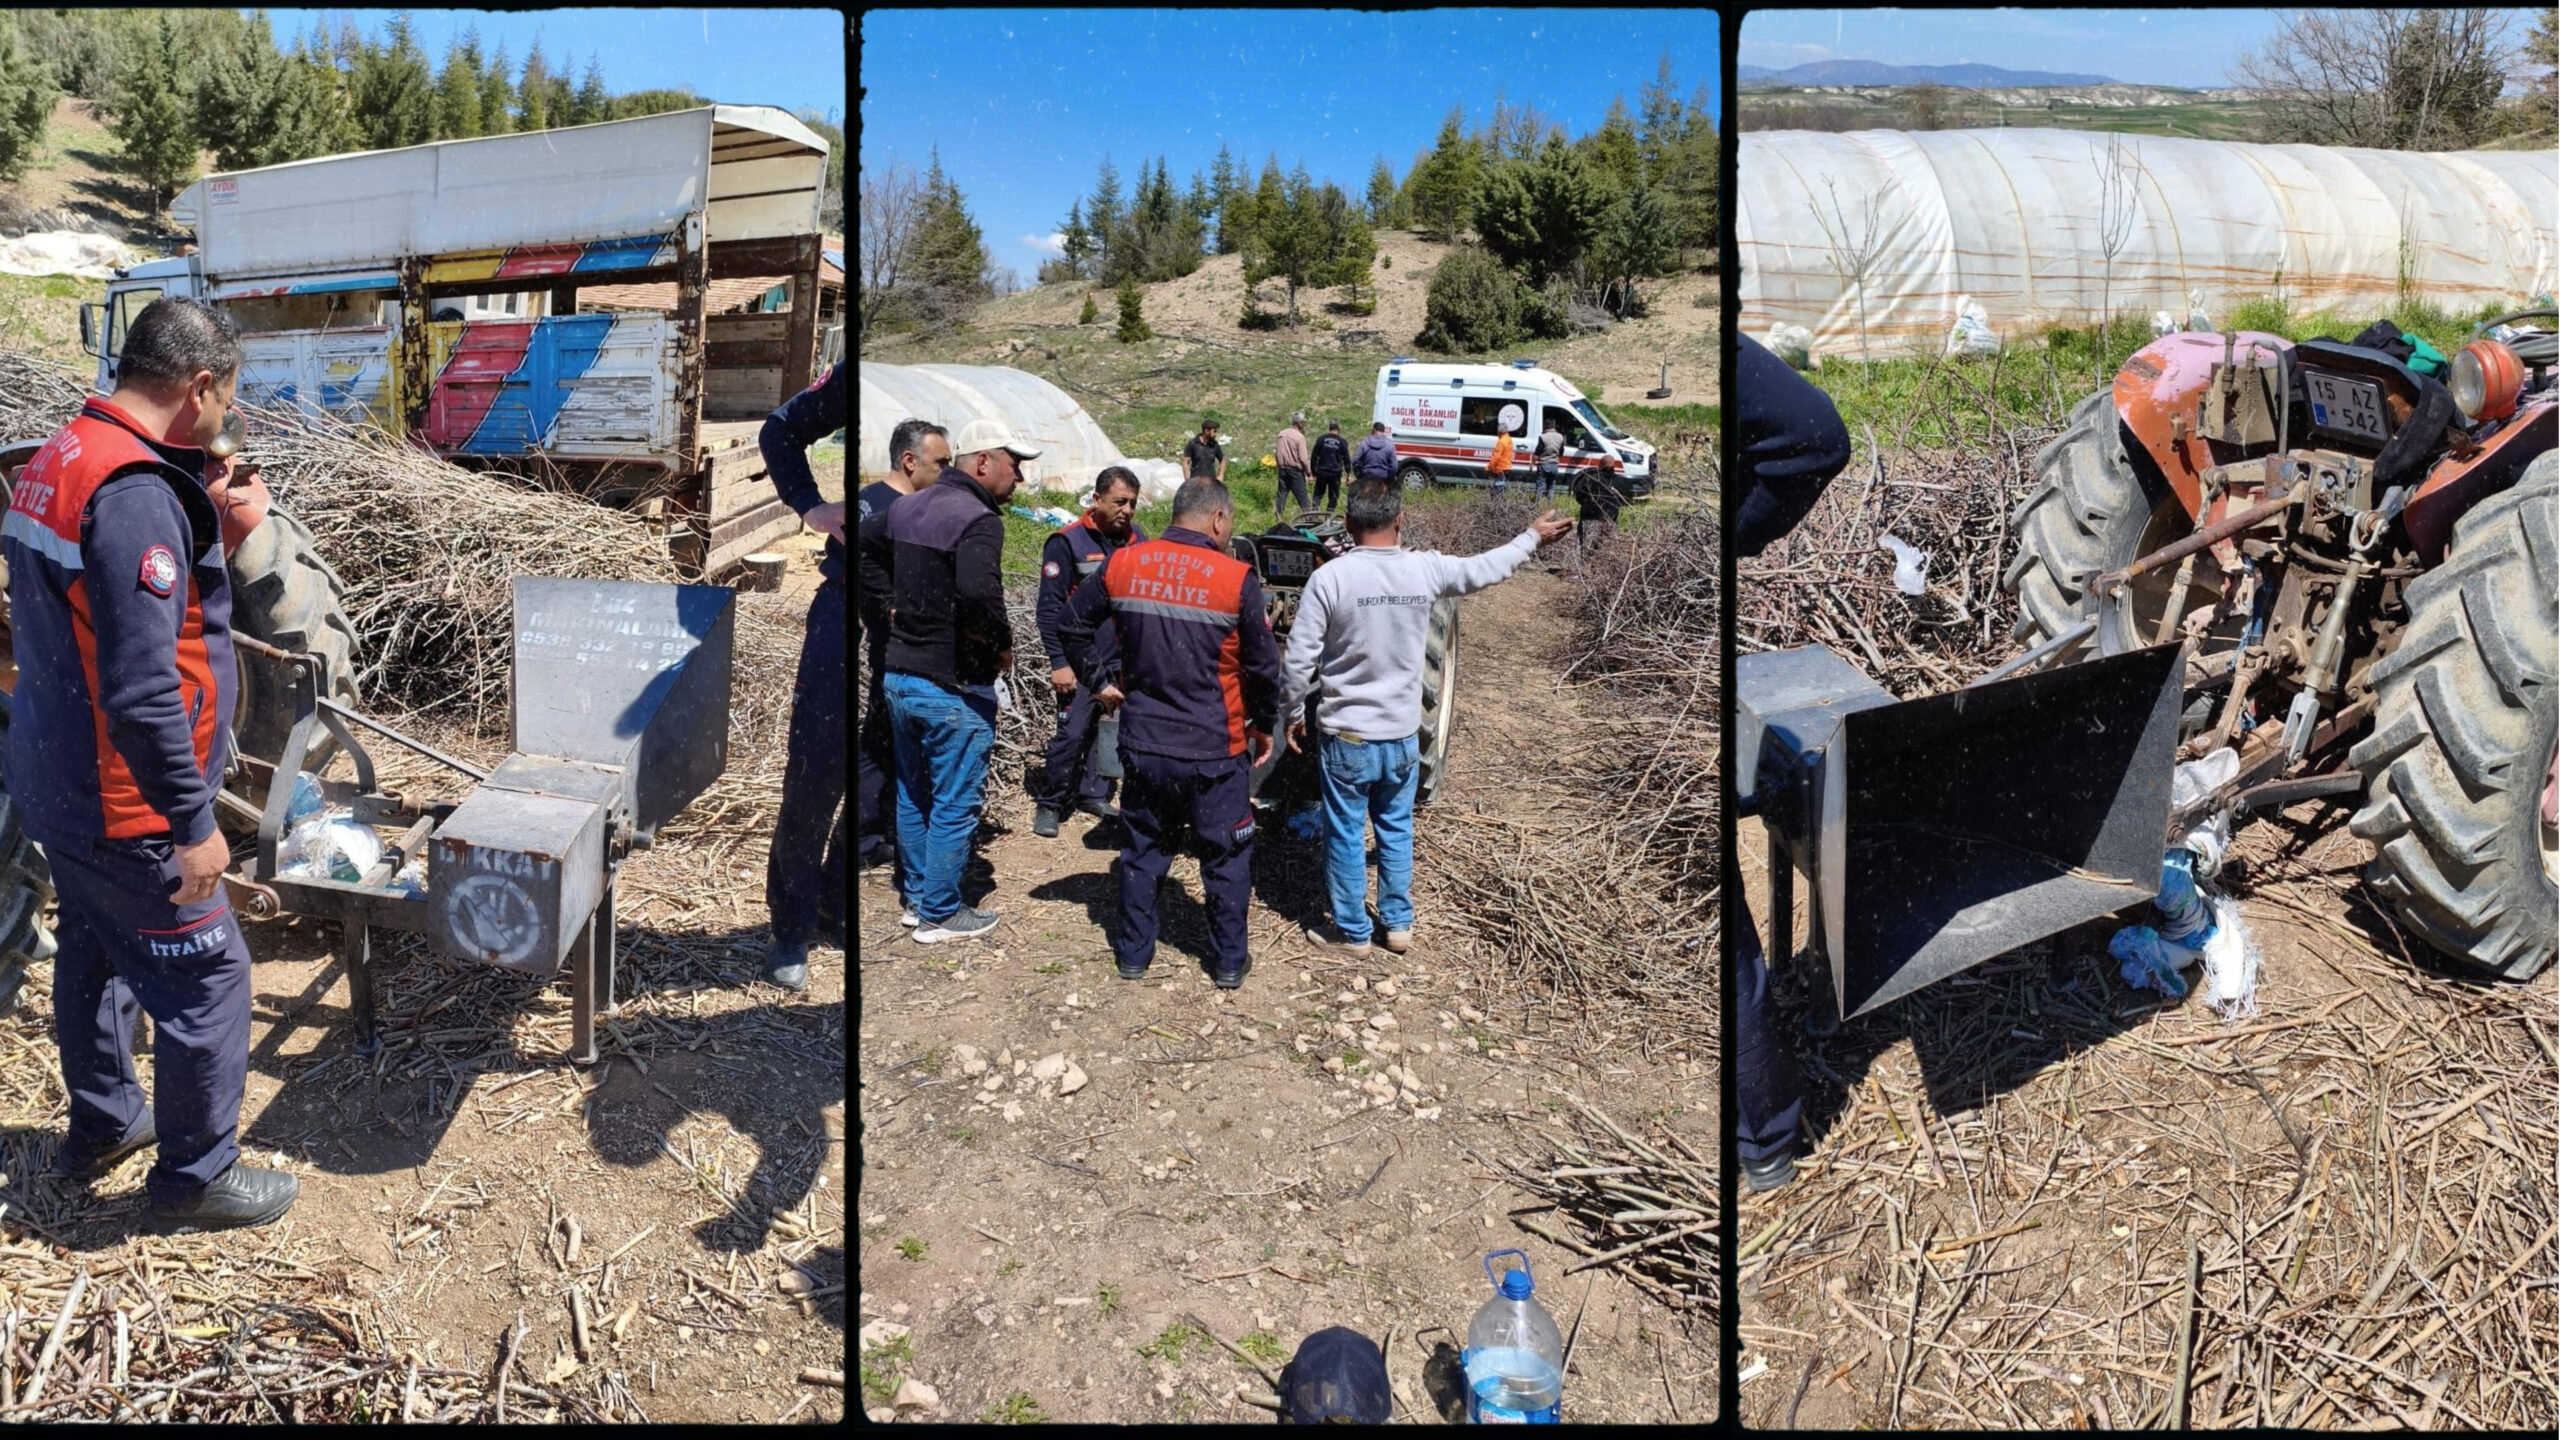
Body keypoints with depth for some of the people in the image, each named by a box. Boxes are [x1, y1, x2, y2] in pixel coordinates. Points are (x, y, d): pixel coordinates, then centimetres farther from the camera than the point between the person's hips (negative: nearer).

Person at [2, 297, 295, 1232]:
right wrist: (193, 821, -22)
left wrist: (214, 540, 3)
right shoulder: (135, 491, -25)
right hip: (122, 807, -10)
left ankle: (101, 1126, 42)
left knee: (95, 953, 24)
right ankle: (194, 1179, 16)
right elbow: (141, 688, -29)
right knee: (207, 978, 2)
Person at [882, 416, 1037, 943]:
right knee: (955, 804, 4)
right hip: (953, 685, -9)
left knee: (912, 794, 20)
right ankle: (940, 914, 14)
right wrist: (1002, 644, -19)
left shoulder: (904, 507, 9)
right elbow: (979, 593, -34)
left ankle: (917, 895, 33)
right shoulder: (977, 519, -19)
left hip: (899, 674, 9)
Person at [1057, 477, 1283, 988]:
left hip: (1143, 744, 3)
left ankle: (1133, 953, 28)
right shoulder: (1237, 579, -13)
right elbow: (1263, 666, -8)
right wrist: (1264, 725, 7)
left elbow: (1072, 624, 6)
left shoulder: (1123, 565, -2)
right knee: (1226, 857, 13)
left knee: (1143, 850, 19)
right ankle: (1229, 961, 23)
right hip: (1214, 750, -3)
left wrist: (1100, 681, 13)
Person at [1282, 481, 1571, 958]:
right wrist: (1532, 537, 28)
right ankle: (1399, 923, 31)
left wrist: (1293, 713, 3)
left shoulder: (1329, 578, -16)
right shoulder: (1425, 570, -6)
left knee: (1346, 835, 10)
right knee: (1396, 829, 19)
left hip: (1347, 736, -3)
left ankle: (1351, 933, 22)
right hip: (1403, 734, 3)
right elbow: (1482, 569, 12)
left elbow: (1300, 659, -13)